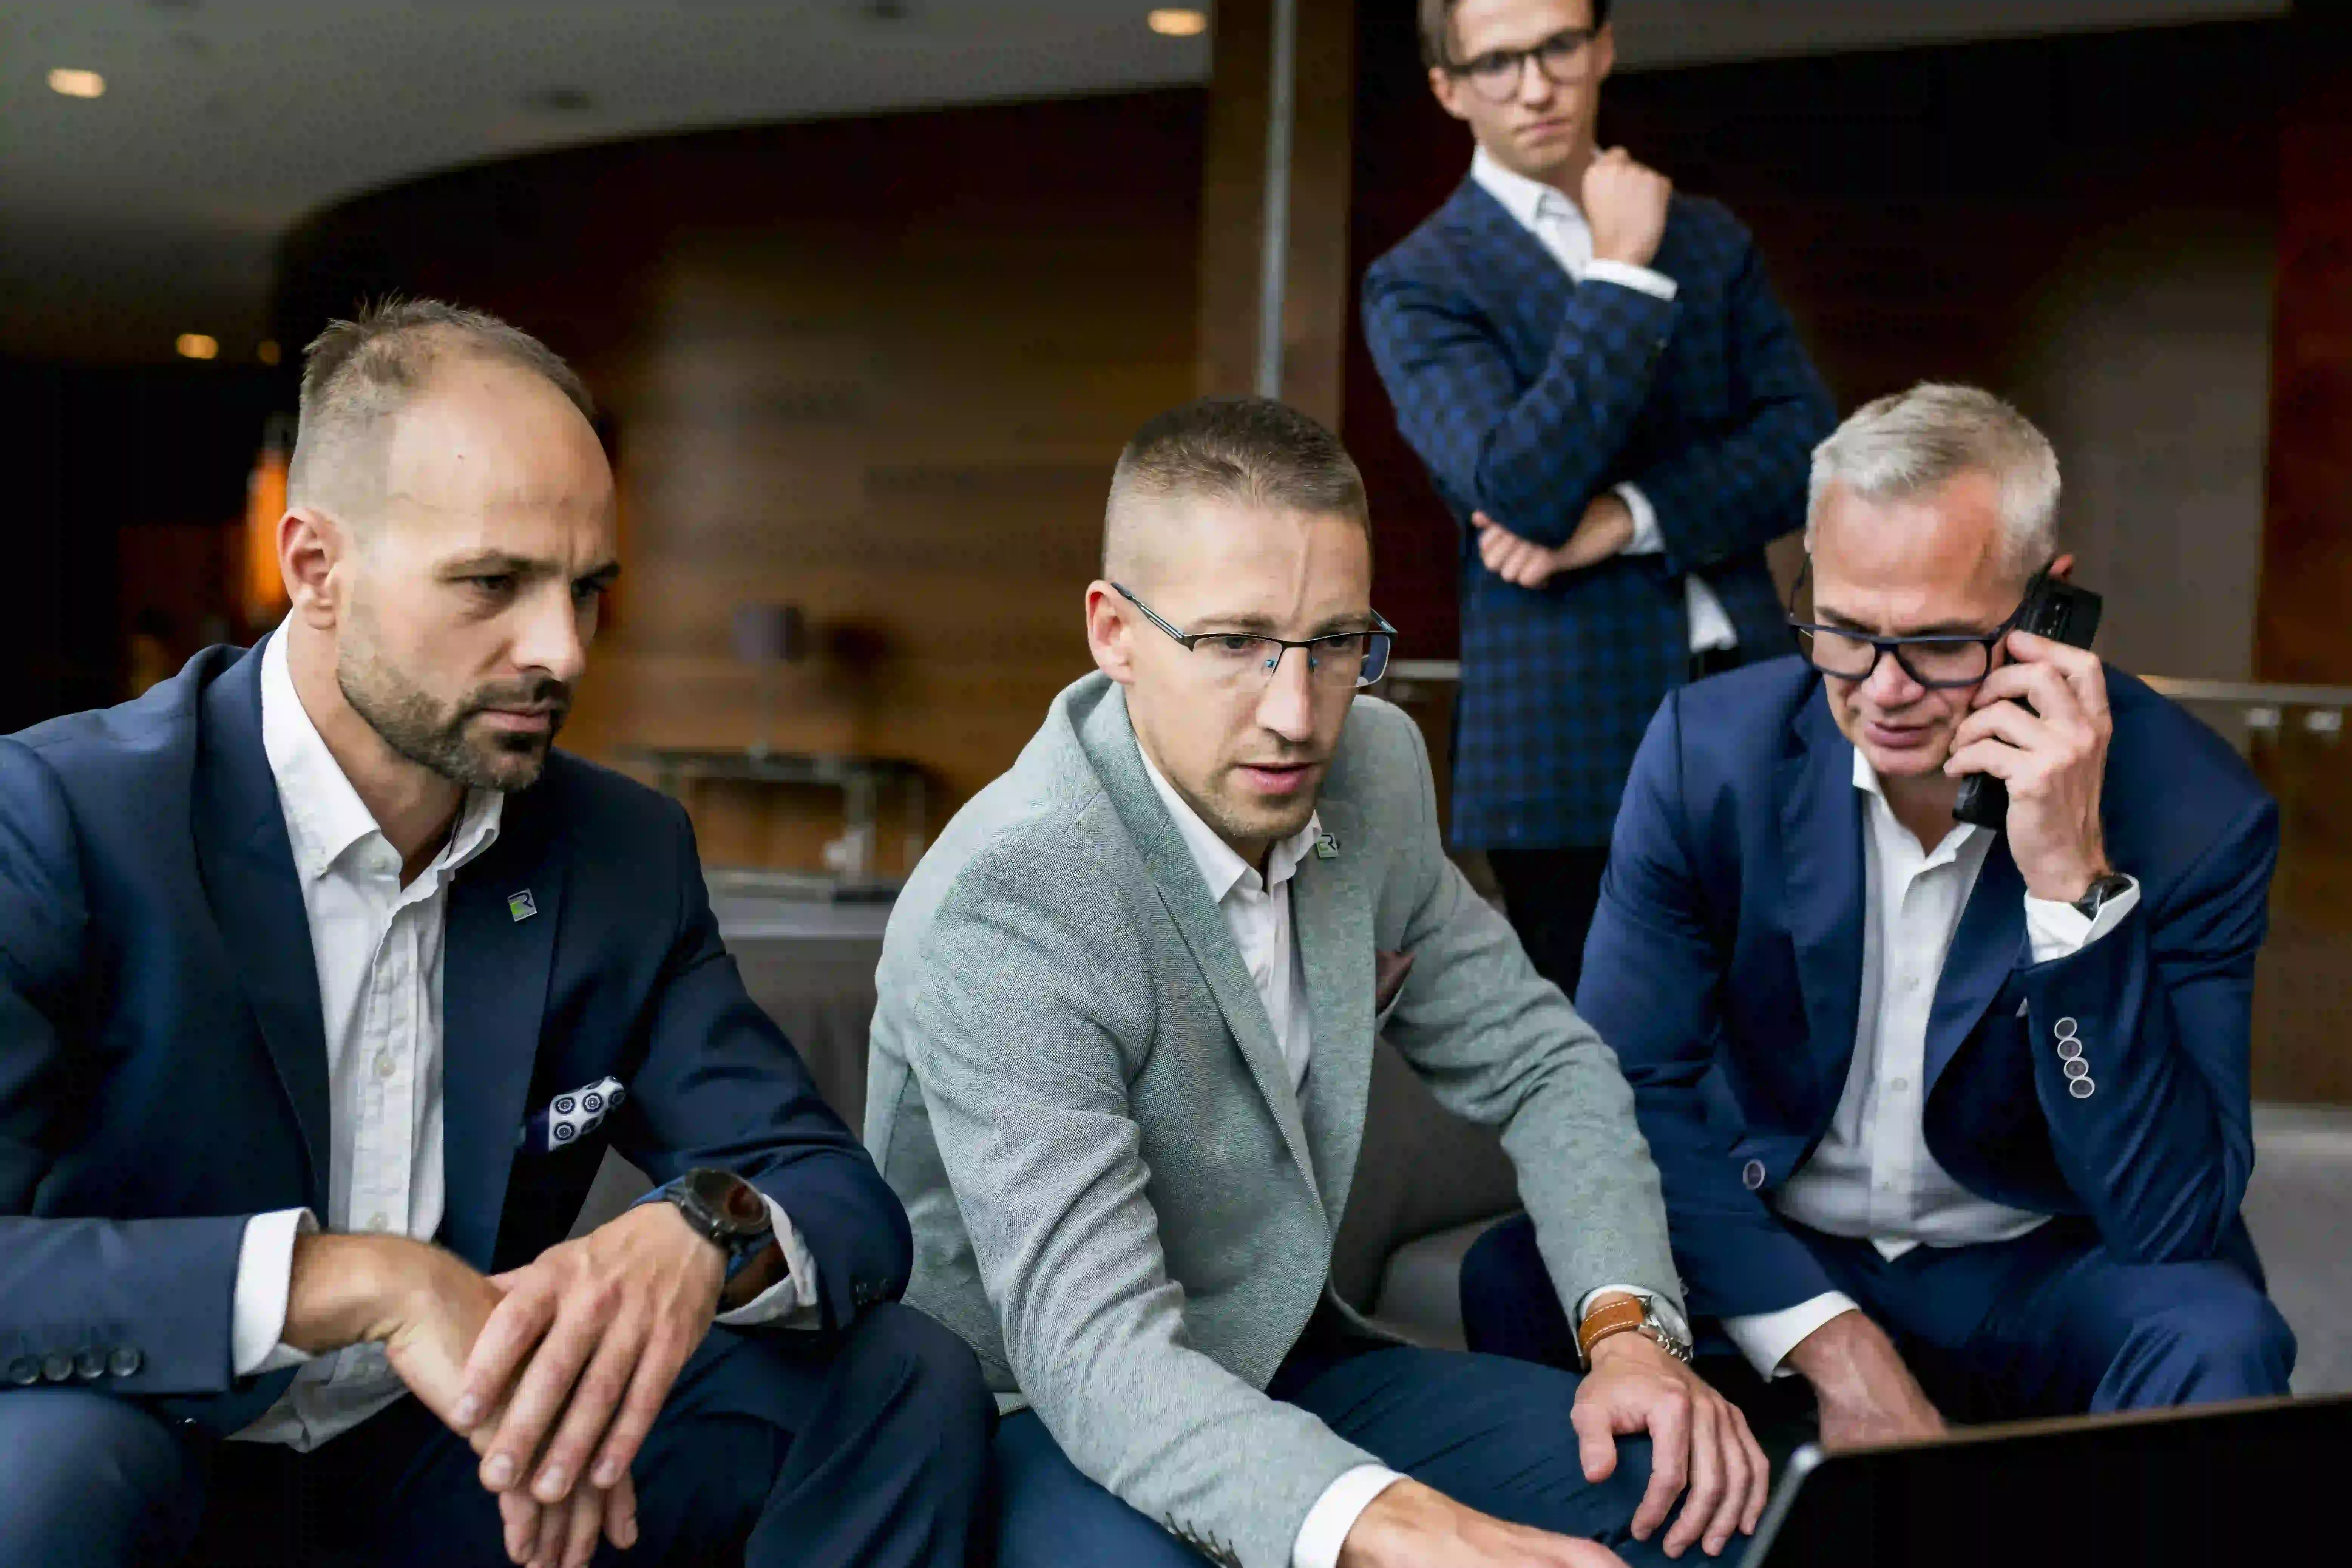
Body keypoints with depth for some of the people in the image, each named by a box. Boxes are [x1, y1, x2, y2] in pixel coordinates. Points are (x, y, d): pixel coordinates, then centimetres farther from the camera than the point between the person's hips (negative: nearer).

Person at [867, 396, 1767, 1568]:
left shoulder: (1374, 772, -4)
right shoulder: (1005, 910, -27)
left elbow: (1536, 1058, 7)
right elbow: (1093, 1348, -32)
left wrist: (1630, 1325, -10)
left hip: (1286, 1362, 6)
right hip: (1040, 1418, -6)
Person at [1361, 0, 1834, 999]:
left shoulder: (1712, 242, 14)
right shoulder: (1421, 283, -1)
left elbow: (1805, 446, 3)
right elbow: (1524, 489, -16)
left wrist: (1632, 516, -12)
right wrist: (1623, 271, -12)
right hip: (1575, 750, -4)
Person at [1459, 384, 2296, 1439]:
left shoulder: (2194, 811, -16)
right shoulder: (1708, 748, -10)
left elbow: (2175, 1223, -21)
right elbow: (1627, 1091, -10)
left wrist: (2075, 882, -32)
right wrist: (1828, 1341, -22)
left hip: (2033, 1276, -1)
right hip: (1770, 1262, 1)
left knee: (2211, 1339, -32)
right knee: (1517, 1280, -26)